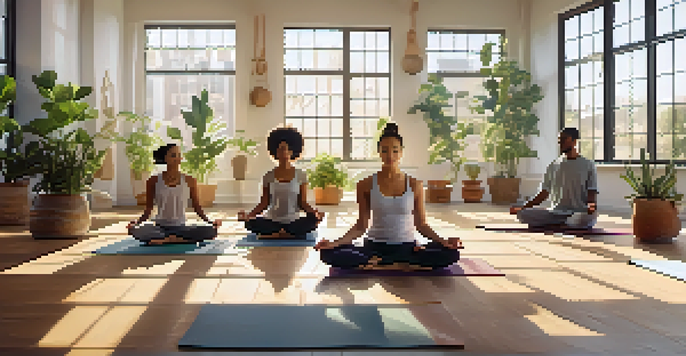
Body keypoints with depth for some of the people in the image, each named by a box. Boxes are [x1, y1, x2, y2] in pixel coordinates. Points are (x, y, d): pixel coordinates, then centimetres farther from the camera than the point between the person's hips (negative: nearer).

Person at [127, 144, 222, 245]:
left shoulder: (189, 181, 4)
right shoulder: (154, 181, 3)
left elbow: (197, 206, 9)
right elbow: (148, 210, 6)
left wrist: (209, 221, -6)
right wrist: (137, 221, -13)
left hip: (181, 228, 1)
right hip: (160, 228, 0)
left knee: (210, 231, -30)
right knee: (135, 231, -34)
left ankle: (165, 240, -25)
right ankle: (178, 239, -26)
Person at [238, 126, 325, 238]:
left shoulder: (300, 175, 3)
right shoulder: (269, 176, 5)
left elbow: (302, 202, 2)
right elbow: (264, 203, 4)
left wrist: (315, 212, -18)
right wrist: (248, 215, -12)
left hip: (293, 222, 0)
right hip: (272, 221, 0)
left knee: (313, 220, -32)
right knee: (250, 223, -29)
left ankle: (273, 235, -20)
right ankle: (290, 234, -19)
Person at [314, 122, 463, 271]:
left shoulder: (415, 185, 2)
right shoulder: (366, 185, 1)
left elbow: (421, 224, 6)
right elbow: (361, 226, 3)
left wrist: (443, 241, -11)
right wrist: (336, 243, -12)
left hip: (406, 246, 1)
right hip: (375, 246, 0)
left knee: (450, 254, -30)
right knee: (330, 254, -30)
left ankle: (378, 263, -17)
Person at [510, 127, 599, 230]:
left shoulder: (588, 165, 8)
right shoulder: (553, 166, 16)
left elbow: (592, 193, 3)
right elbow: (544, 193, 16)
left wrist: (591, 205, -21)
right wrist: (523, 207, 3)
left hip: (578, 213, -2)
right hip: (555, 213, 2)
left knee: (590, 217, -41)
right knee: (522, 214, -23)